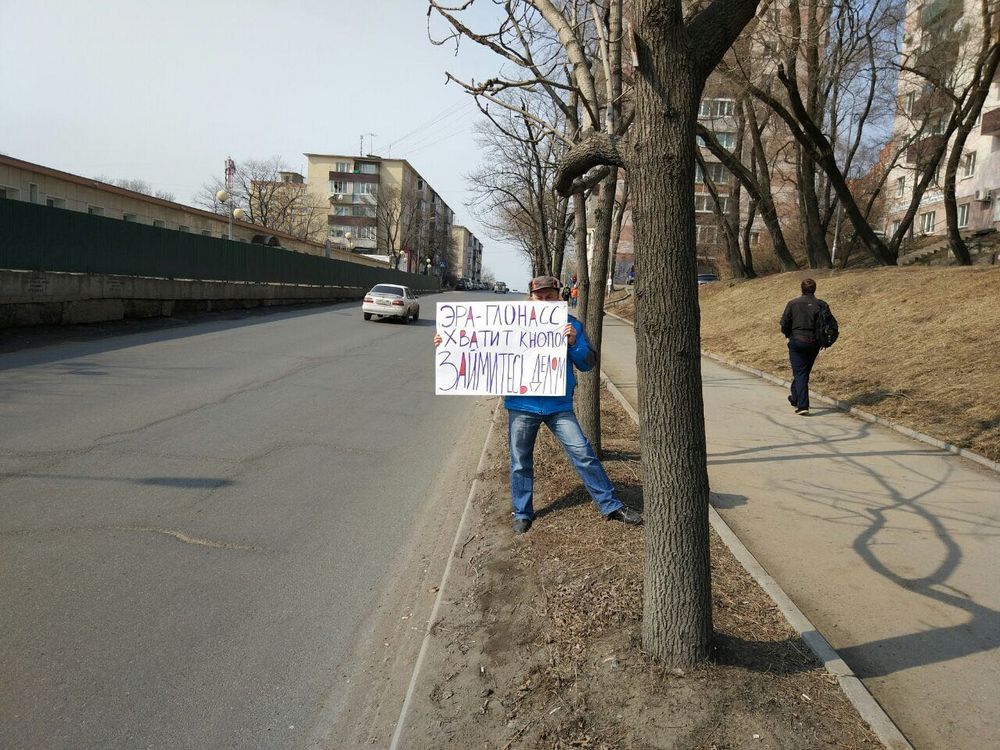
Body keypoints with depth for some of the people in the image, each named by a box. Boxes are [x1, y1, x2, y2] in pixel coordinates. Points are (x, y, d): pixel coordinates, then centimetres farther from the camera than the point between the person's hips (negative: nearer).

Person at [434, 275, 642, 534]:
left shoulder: (571, 325, 3)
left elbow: (587, 363, 2)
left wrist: (574, 343, -17)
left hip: (559, 406, 0)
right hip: (522, 406, 1)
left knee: (583, 453, -3)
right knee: (520, 462, 10)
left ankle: (611, 505, 10)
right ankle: (522, 513, 27)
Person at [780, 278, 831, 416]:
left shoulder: (793, 303, -7)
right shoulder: (821, 305, -2)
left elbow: (784, 324, -6)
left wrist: (788, 334, 14)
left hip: (797, 341, -3)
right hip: (814, 343, 3)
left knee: (800, 373, -2)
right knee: (804, 372, 19)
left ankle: (803, 406, -12)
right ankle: (795, 399, 36)